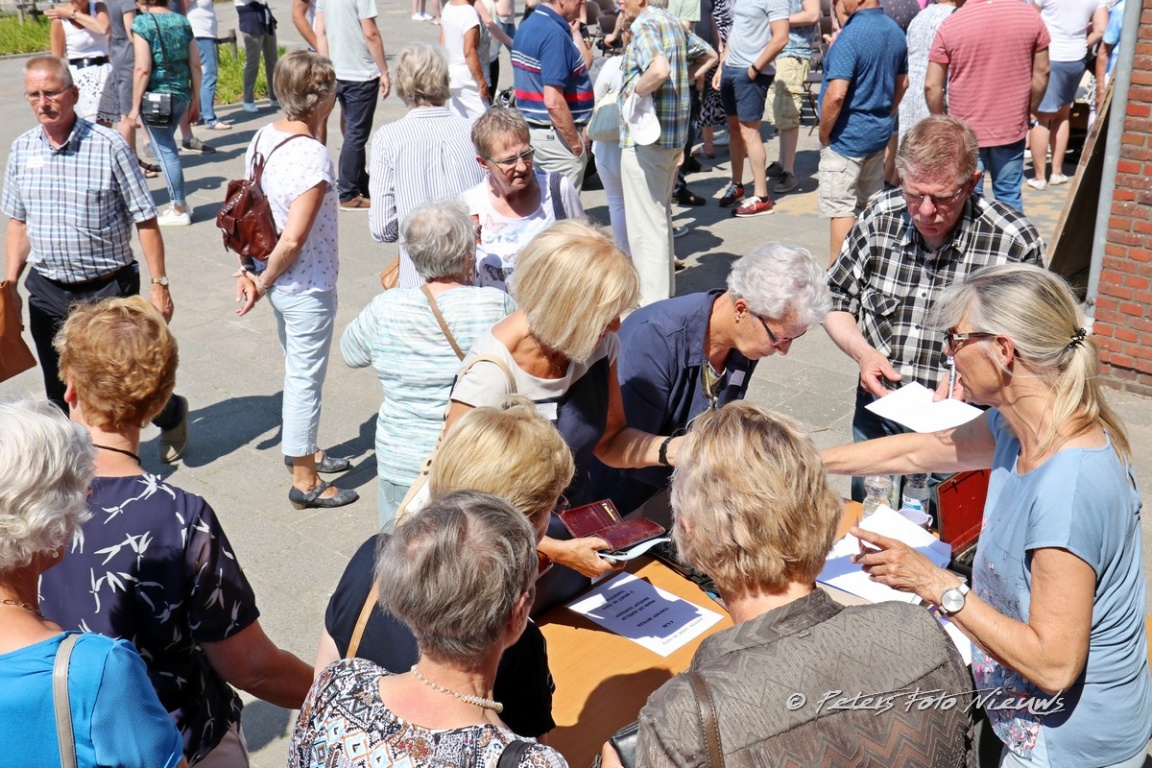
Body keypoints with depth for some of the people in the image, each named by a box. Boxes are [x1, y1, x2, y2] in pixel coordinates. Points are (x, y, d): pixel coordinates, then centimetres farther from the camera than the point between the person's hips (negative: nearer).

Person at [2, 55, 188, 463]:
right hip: (47, 292, 4)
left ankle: (172, 415, 40)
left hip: (109, 290, -4)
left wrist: (159, 284, -11)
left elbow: (145, 220, -9)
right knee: (61, 395, 13)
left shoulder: (109, 145, -12)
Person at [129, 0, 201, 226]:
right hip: (181, 95, 6)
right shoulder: (182, 21, 8)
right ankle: (178, 201, 24)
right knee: (166, 146, 20)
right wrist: (195, 101, 15)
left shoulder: (142, 22, -8)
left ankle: (179, 210, 7)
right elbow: (195, 65, 7)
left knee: (165, 152, 2)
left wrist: (135, 107, -8)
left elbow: (142, 69, -14)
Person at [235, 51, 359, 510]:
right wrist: (264, 280, -12)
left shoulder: (263, 137, 0)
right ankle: (305, 482, 21)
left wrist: (248, 271, 3)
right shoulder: (313, 156, -25)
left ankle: (302, 451, 43)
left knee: (298, 371, 25)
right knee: (306, 379, 6)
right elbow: (293, 240, -27)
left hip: (280, 283, 8)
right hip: (308, 288, -8)